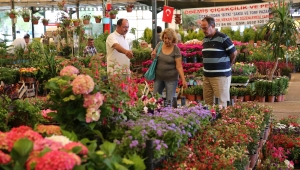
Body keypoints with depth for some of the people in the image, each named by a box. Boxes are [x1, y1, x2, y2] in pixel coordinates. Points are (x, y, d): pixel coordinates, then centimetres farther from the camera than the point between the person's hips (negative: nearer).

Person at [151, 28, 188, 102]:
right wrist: (153, 55, -9)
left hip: (171, 79, -4)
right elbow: (153, 55, 15)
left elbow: (179, 66, -13)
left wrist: (183, 80, -19)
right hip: (158, 77, 4)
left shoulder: (176, 49, -12)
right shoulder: (159, 45, 0)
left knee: (170, 100, -2)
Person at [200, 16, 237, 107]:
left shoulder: (223, 38, -11)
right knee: (207, 101, 11)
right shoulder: (205, 39, 11)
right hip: (206, 75, 7)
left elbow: (234, 53, -5)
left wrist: (227, 66, 6)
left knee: (221, 101, -1)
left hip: (220, 75, -7)